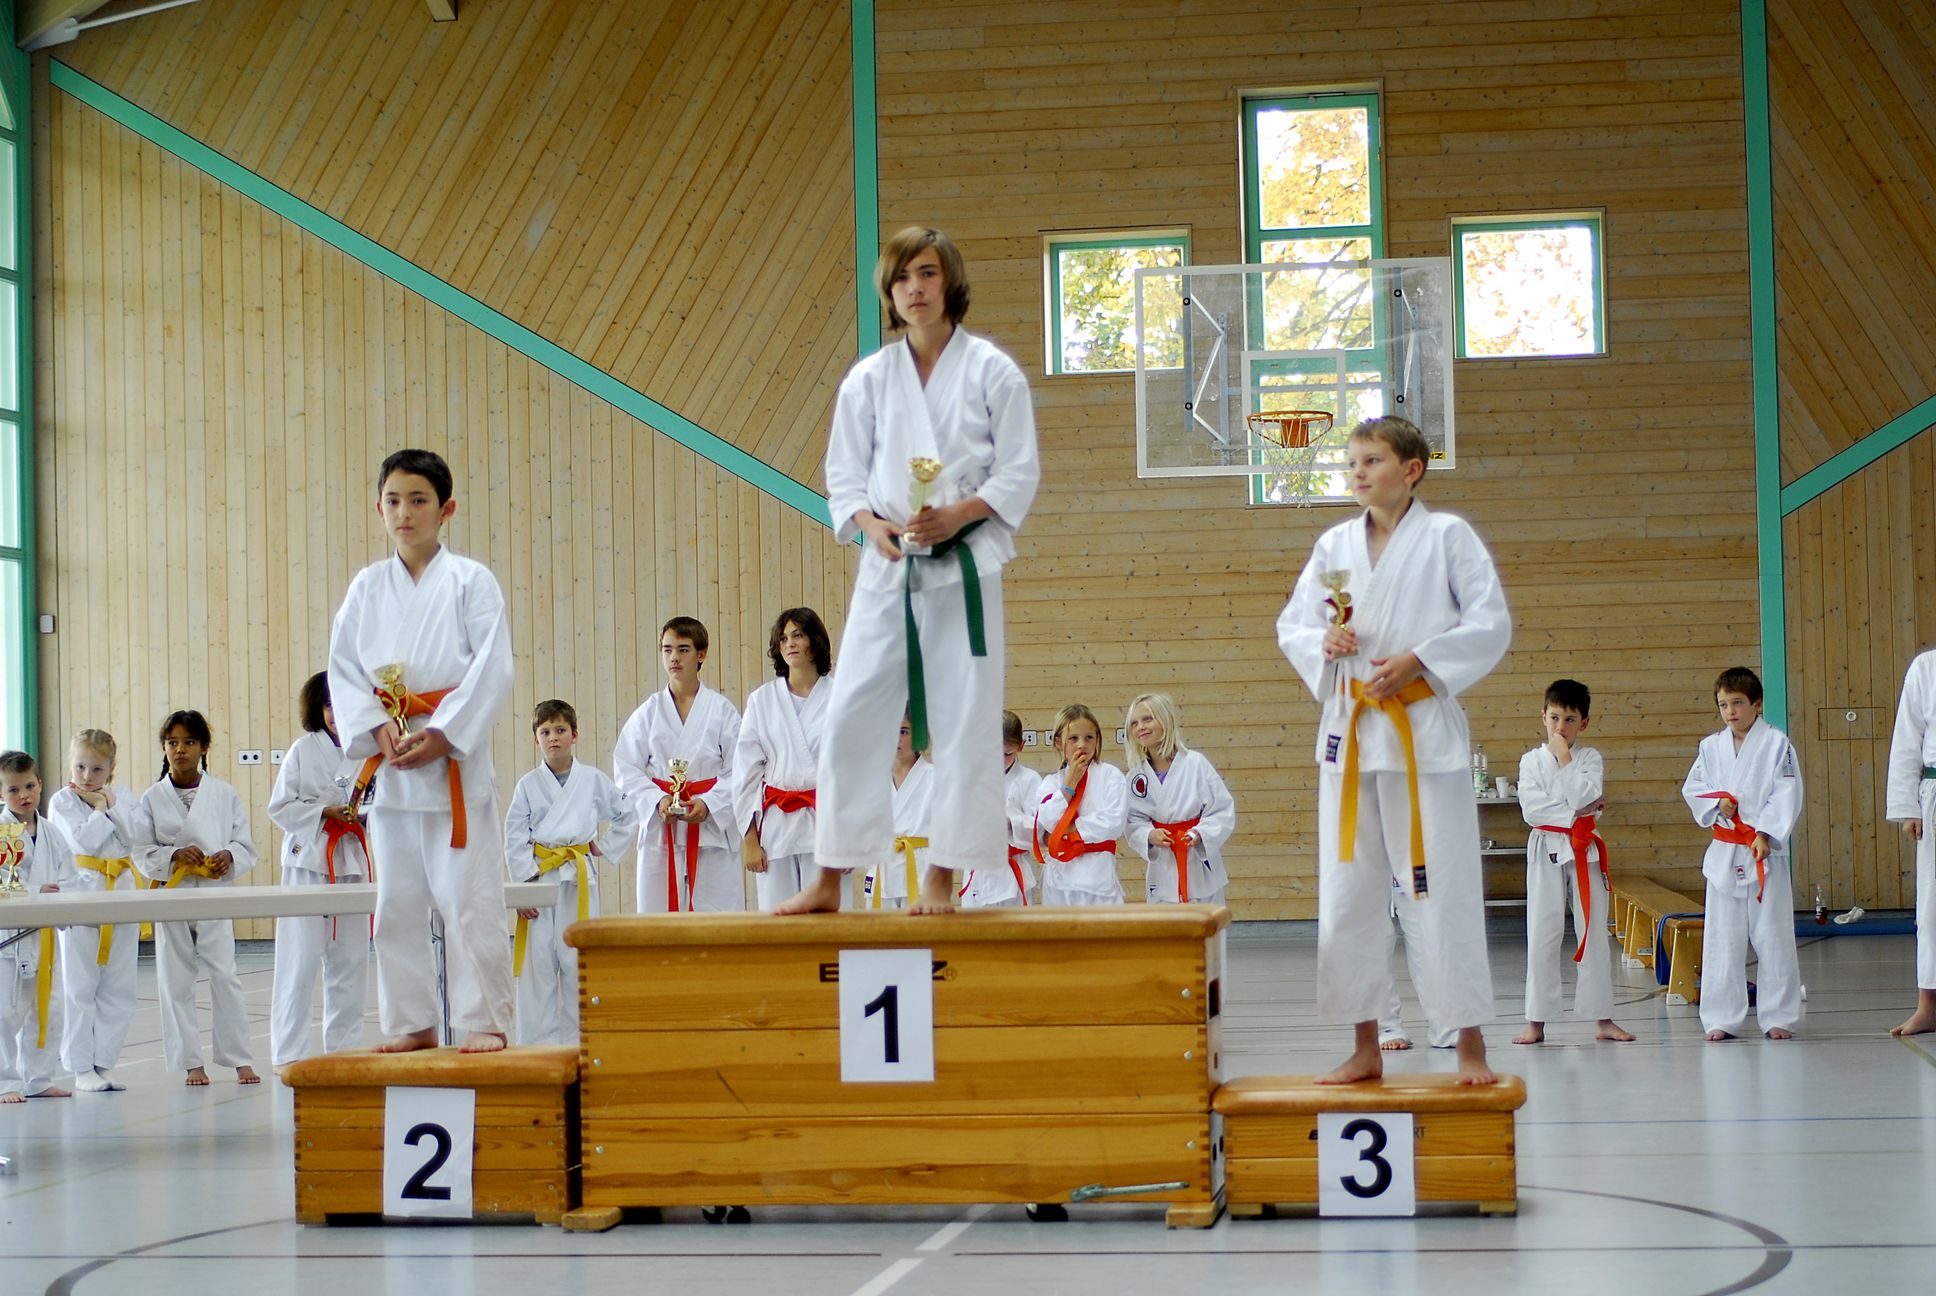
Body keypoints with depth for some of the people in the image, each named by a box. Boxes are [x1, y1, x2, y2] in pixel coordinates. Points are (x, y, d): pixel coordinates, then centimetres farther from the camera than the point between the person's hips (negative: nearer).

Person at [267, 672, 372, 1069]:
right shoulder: (303, 750, -2)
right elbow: (281, 808, -3)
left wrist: (363, 815, -8)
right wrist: (325, 812, -15)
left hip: (352, 862, 4)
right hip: (308, 862, -4)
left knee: (350, 962, 7)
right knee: (300, 961, -5)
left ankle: (344, 1048, 17)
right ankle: (288, 1052, 2)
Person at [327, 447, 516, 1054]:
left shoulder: (471, 582, -3)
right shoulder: (367, 587, 8)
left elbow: (493, 669, -9)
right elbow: (343, 668, 8)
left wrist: (442, 737, -15)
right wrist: (378, 727, -8)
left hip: (456, 760, -4)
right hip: (389, 762, 4)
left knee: (469, 900, -5)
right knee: (397, 902, 9)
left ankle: (484, 1021, 2)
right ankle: (410, 1023, 18)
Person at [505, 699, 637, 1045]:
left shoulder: (594, 780, 5)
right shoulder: (528, 785, 3)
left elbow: (628, 816, 16)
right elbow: (514, 838, 1)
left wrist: (605, 848, 7)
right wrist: (523, 886, -6)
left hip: (579, 879, 0)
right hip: (538, 876, 0)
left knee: (578, 958, 0)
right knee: (537, 962, -2)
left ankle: (578, 1038, 7)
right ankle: (537, 1040, 3)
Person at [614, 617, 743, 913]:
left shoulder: (722, 709, 2)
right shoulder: (648, 712, 8)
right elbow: (626, 769, 4)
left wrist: (708, 804, -17)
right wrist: (658, 800, -12)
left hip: (713, 827, -2)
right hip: (660, 832, 2)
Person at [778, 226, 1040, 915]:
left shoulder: (991, 371, -1)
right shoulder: (868, 379, 6)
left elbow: (1018, 474, -3)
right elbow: (843, 476, 8)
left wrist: (956, 516, -17)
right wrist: (872, 523, -12)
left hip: (963, 566, -2)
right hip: (887, 567, 2)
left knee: (964, 722, -1)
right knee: (853, 716, 0)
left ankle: (941, 878, 9)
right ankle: (829, 880, 8)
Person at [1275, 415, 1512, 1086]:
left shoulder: (1447, 536, -1)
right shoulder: (1334, 545, 10)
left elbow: (1491, 625, -5)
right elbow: (1292, 626, 14)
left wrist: (1417, 661, -15)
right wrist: (1323, 642, -8)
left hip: (1423, 728, -4)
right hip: (1350, 728, 4)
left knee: (1444, 888, -4)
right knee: (1347, 892, 5)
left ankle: (1471, 1045, 5)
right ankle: (1364, 1048, 16)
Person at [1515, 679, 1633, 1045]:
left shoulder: (1590, 759, 4)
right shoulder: (1531, 761, 3)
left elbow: (1584, 795, -14)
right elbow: (1532, 808, -10)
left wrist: (1564, 759, -9)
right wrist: (1575, 815, -14)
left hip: (1584, 852, 1)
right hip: (1546, 852, -1)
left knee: (1594, 932, 3)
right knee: (1542, 936, -1)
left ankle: (1603, 1019, 9)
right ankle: (1536, 1023, 3)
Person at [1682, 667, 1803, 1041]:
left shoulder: (1776, 743, -4)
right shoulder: (1711, 747, 8)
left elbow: (1787, 795, -8)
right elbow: (1692, 788, 13)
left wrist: (1766, 834, -17)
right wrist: (1716, 803, -7)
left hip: (1765, 852, -4)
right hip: (1724, 852, 4)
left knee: (1772, 936, 0)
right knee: (1721, 938, 4)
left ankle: (1778, 1017, 9)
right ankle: (1722, 1019, 11)